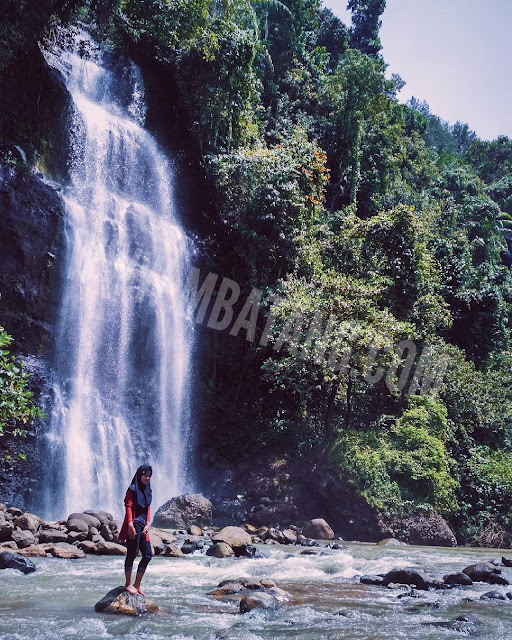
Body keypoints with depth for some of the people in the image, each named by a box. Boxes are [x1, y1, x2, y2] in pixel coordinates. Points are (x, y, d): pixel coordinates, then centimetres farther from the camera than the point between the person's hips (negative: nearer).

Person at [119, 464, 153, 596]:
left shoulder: (147, 490, 16)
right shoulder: (132, 489, -6)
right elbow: (128, 507, -13)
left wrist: (147, 524, 6)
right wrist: (131, 525, -20)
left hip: (143, 526, 8)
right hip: (134, 525, -8)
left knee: (148, 555, 6)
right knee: (132, 554, -5)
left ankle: (137, 585, 14)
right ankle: (128, 584, 5)